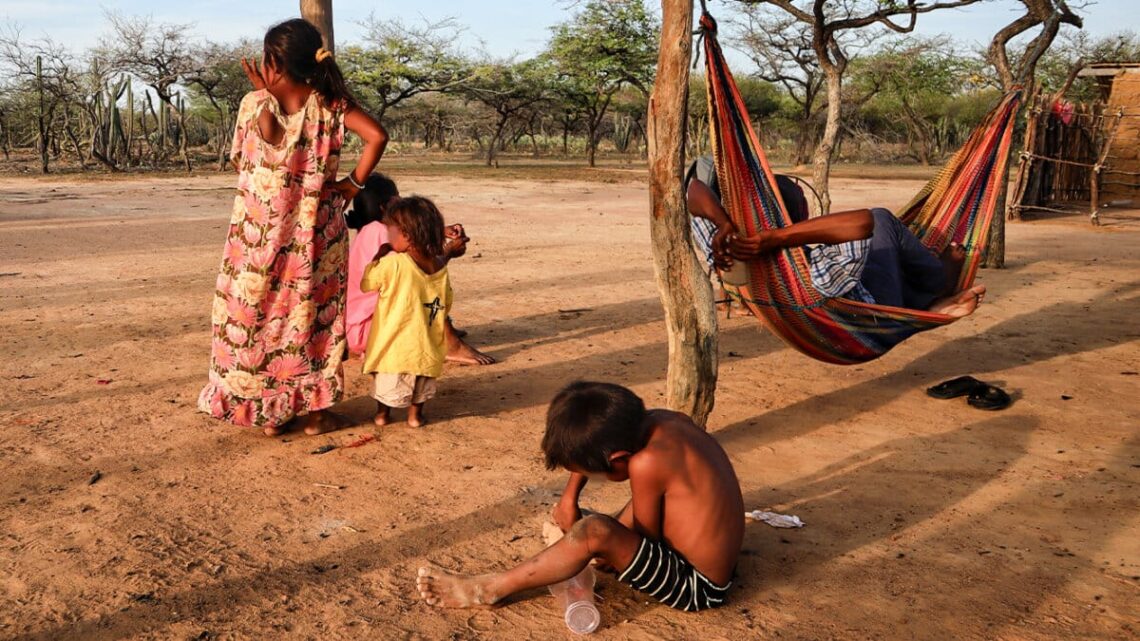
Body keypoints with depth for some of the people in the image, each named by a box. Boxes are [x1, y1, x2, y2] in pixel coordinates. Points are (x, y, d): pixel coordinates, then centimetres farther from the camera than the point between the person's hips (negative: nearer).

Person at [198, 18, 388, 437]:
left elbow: (239, 163, 4)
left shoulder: (255, 104, -9)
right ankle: (314, 410, 18)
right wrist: (355, 183, -6)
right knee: (315, 315, 13)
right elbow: (377, 136, -18)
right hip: (315, 235, 1)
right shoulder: (331, 104, -7)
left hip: (261, 233, -1)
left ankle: (268, 411, 20)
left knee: (258, 315, 13)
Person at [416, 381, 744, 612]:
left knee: (594, 532, -25)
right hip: (712, 563, 9)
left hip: (697, 586, -9)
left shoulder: (647, 462, -28)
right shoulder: (661, 420, -5)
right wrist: (569, 497, 5)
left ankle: (488, 590, -8)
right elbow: (591, 445, 13)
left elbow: (645, 536, -12)